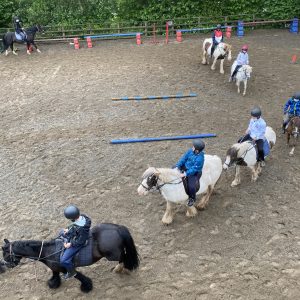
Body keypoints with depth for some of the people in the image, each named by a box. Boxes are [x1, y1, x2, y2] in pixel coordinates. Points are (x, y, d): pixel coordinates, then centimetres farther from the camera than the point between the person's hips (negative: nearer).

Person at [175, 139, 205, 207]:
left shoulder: (200, 158, -30)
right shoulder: (190, 151, -10)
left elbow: (194, 169, -28)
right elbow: (183, 158, -3)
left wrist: (185, 174, -31)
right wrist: (177, 166, -11)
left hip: (194, 173, -7)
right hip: (185, 167, 7)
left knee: (191, 186, -21)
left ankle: (192, 199, 11)